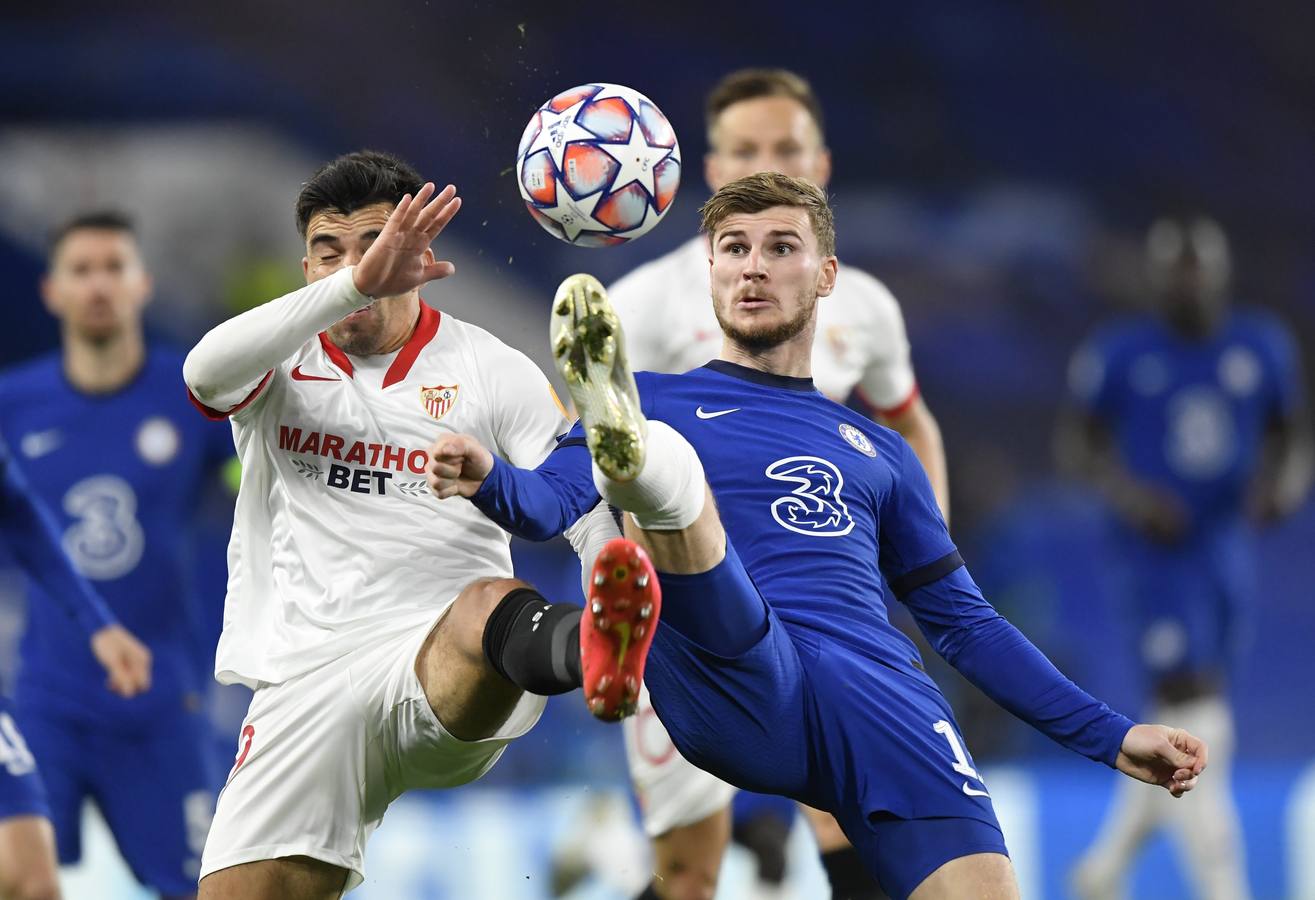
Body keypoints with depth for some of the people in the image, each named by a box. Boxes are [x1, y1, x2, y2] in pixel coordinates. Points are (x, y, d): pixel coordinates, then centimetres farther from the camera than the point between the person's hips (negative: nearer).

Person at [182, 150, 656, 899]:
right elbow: (206, 370, -15)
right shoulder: (280, 368, 9)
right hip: (310, 684, 4)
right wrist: (356, 284, -28)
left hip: (444, 670, -4)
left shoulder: (494, 373, 8)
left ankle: (594, 648, -72)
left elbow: (587, 507, 2)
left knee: (487, 607, -40)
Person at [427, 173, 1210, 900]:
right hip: (739, 686, -3)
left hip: (881, 693, 3)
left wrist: (1109, 737, 23)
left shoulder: (877, 449, 30)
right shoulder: (661, 401, 21)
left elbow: (964, 622, 31)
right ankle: (631, 453, -64)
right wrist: (489, 480, -20)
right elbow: (549, 502, 4)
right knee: (673, 473, -32)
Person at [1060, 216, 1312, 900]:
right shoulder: (1119, 355, -6)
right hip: (1156, 555, -5)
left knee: (1181, 739, 13)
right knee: (1194, 730, -14)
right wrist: (1127, 493, -15)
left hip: (1227, 552, 5)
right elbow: (1079, 441, 2)